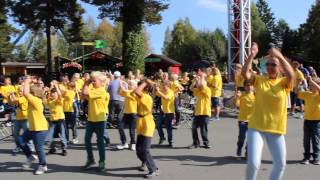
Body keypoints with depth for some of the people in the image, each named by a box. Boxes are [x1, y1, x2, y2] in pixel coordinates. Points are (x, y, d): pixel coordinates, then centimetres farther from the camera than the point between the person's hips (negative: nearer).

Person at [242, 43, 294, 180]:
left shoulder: (284, 83, 1)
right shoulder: (259, 80, 1)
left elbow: (291, 75, -23)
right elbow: (245, 74, -18)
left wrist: (280, 56, -33)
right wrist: (252, 55, -28)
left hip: (276, 129, 2)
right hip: (256, 127, -2)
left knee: (280, 165, 11)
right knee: (253, 163, -12)